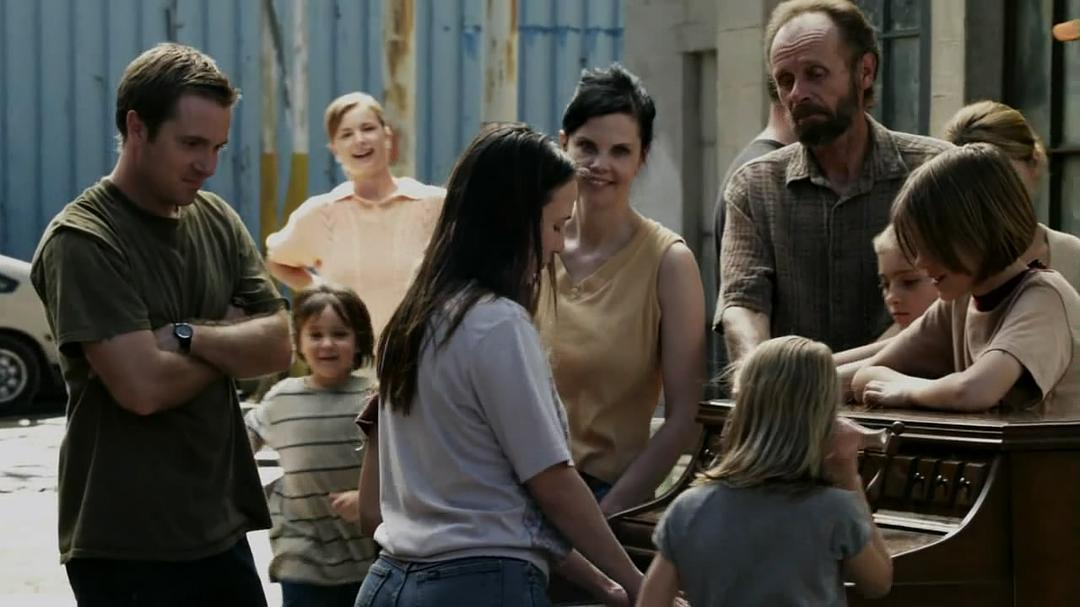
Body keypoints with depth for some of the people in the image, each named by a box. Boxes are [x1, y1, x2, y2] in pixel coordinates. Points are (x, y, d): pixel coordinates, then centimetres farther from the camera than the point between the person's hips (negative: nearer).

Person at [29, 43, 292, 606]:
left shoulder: (217, 220, 9)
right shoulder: (81, 242, -12)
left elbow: (278, 347, 2)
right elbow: (143, 385, -21)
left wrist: (187, 336, -16)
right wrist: (233, 342, -3)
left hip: (222, 531, 7)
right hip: (129, 549, -6)